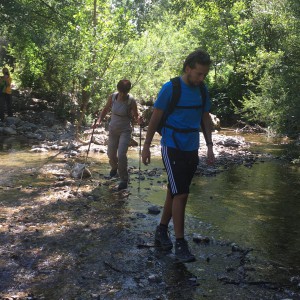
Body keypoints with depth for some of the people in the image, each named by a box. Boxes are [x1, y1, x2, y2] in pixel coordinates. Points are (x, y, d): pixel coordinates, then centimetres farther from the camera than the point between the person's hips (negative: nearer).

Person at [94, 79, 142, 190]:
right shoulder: (112, 97, -9)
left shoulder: (131, 101, -18)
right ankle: (114, 167, 50)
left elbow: (136, 116, -10)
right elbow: (105, 110, 5)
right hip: (113, 129, 4)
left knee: (121, 154, -16)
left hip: (125, 131, -4)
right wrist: (99, 120, -10)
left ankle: (124, 179, 2)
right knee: (111, 154, 15)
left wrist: (139, 120, -34)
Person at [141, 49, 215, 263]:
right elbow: (155, 118, -5)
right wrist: (146, 146, -3)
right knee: (181, 195, -10)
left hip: (192, 150, 6)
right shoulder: (170, 88, -11)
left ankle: (162, 231, 29)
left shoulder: (202, 91, 6)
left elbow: (206, 119, 14)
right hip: (172, 149, -6)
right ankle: (180, 243, -2)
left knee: (175, 193, 13)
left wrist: (210, 147, 7)